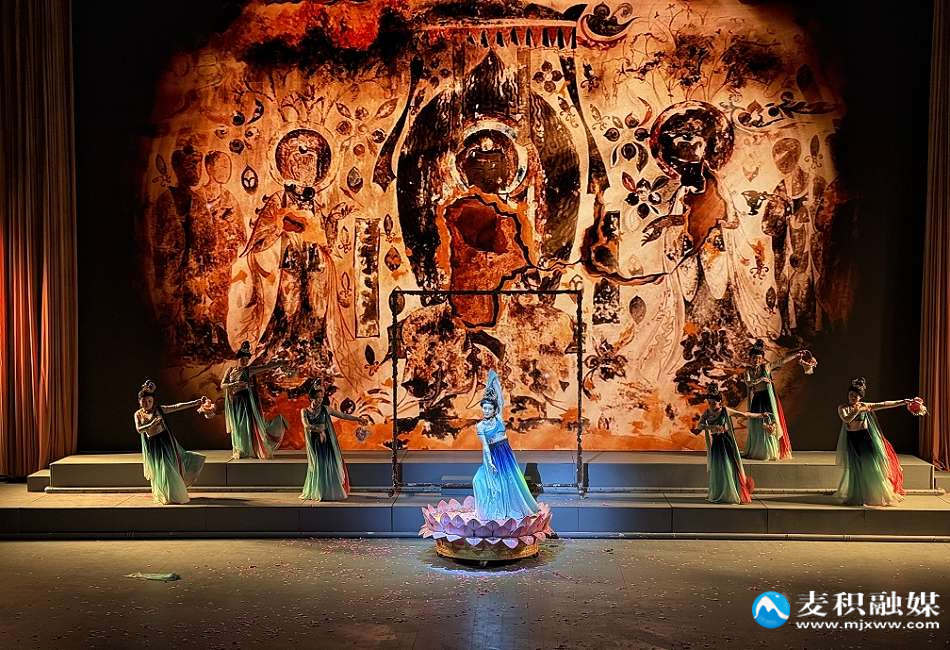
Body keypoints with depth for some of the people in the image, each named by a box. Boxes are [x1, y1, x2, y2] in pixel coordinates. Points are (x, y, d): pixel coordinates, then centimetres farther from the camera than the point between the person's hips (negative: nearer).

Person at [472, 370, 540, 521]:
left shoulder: (498, 418, 0)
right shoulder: (480, 426, -5)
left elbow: (501, 400, -9)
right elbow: (485, 446, -10)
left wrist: (496, 382, -11)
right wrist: (490, 462, -17)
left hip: (506, 453, 2)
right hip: (493, 455, -2)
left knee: (511, 480, 10)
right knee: (496, 482, 0)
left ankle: (514, 508, 25)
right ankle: (499, 511, 16)